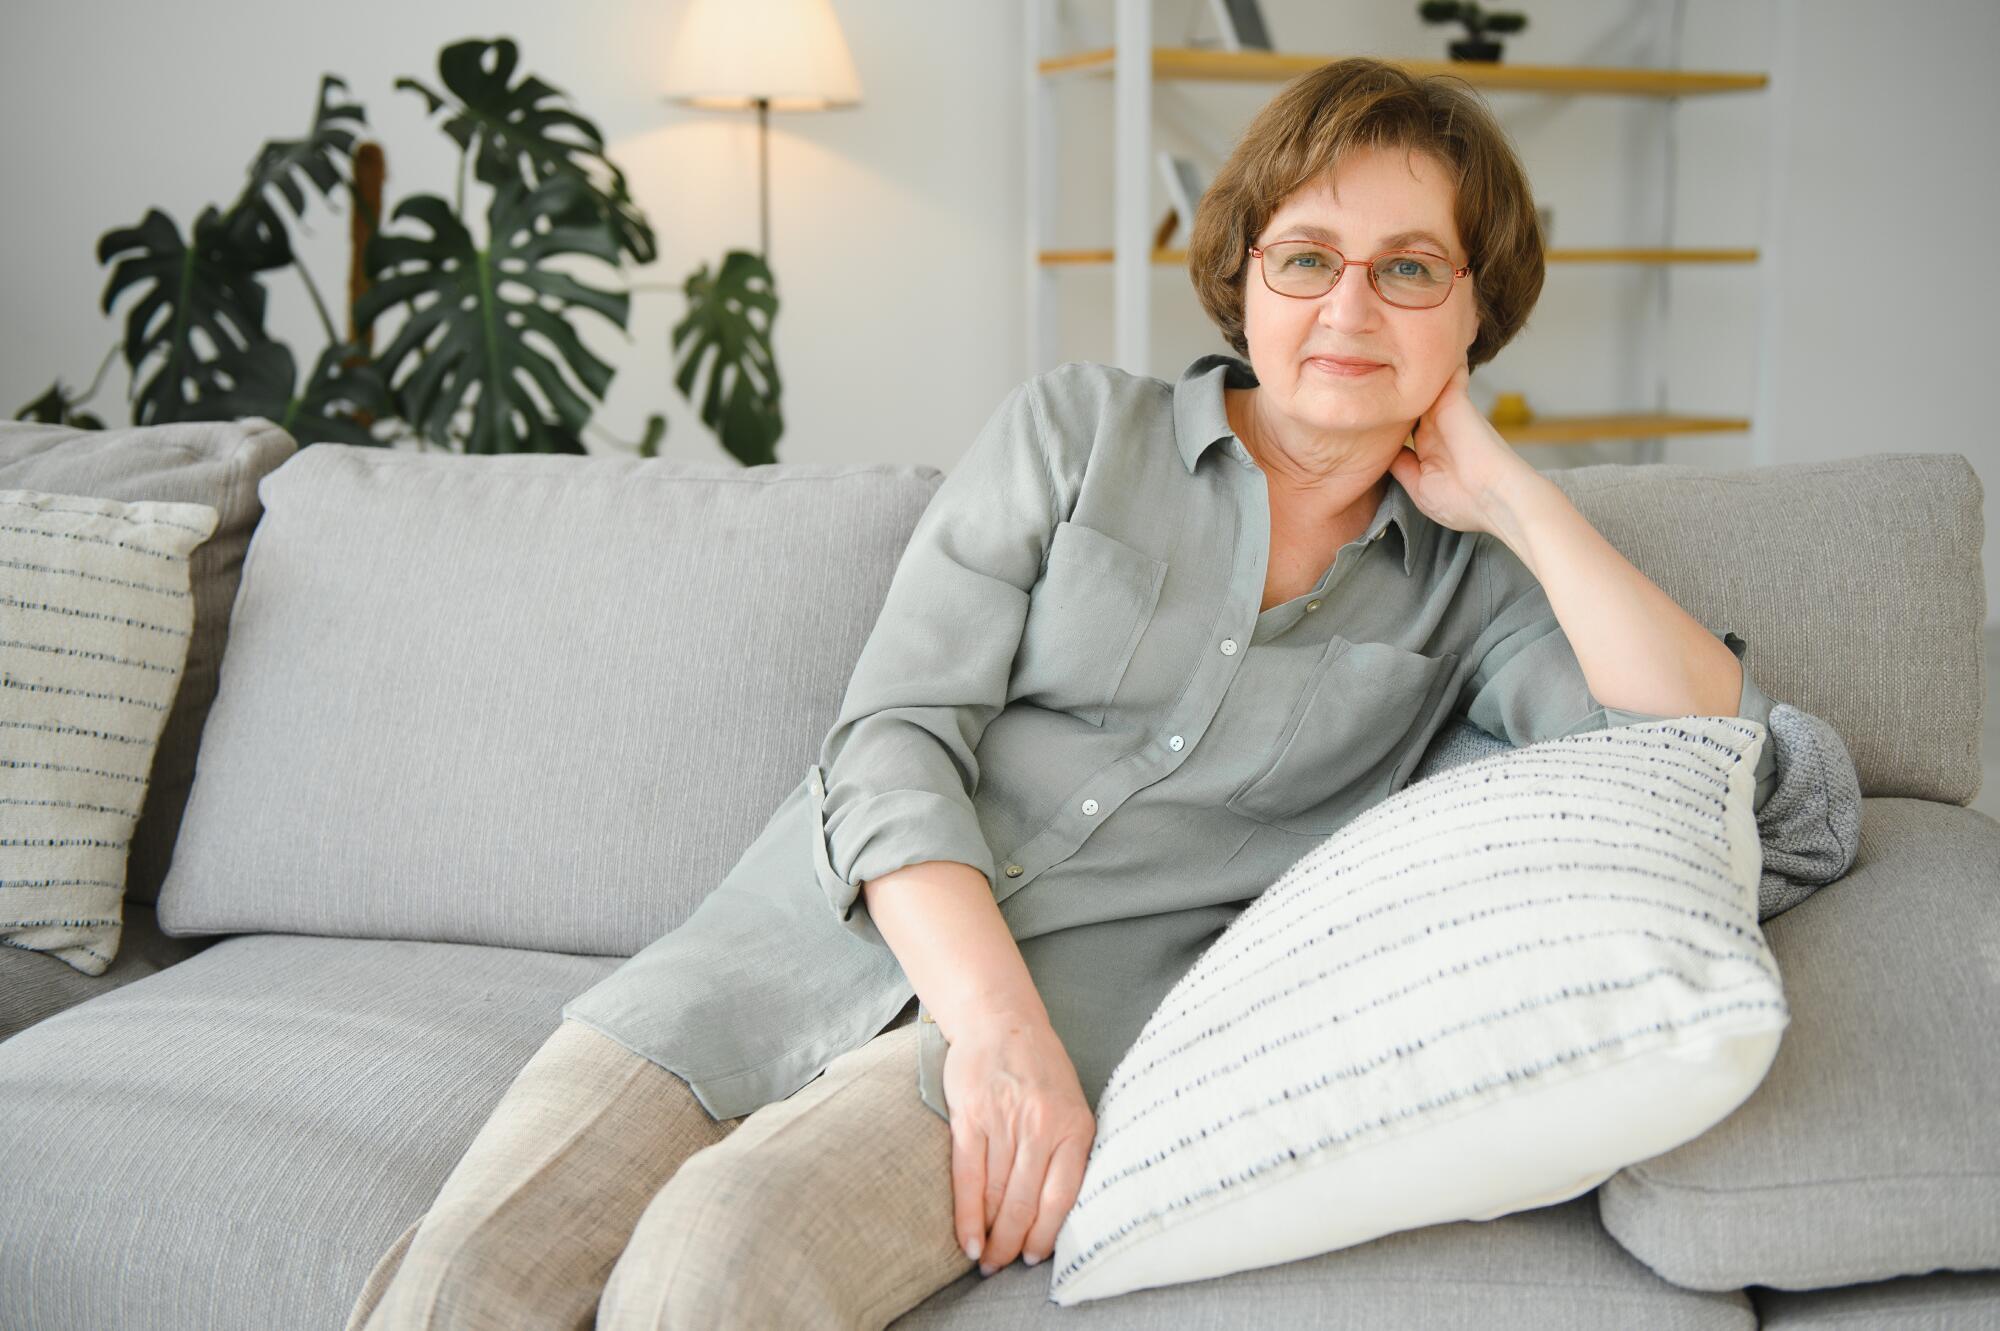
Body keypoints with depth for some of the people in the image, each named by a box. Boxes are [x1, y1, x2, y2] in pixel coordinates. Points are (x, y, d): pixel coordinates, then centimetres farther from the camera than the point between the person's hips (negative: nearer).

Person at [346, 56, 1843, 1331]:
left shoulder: (1468, 578, 13)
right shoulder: (1075, 429, 9)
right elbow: (892, 740, 0)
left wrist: (1506, 486, 2)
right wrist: (992, 1018, -16)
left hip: (1091, 990, -1)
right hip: (822, 929, 1)